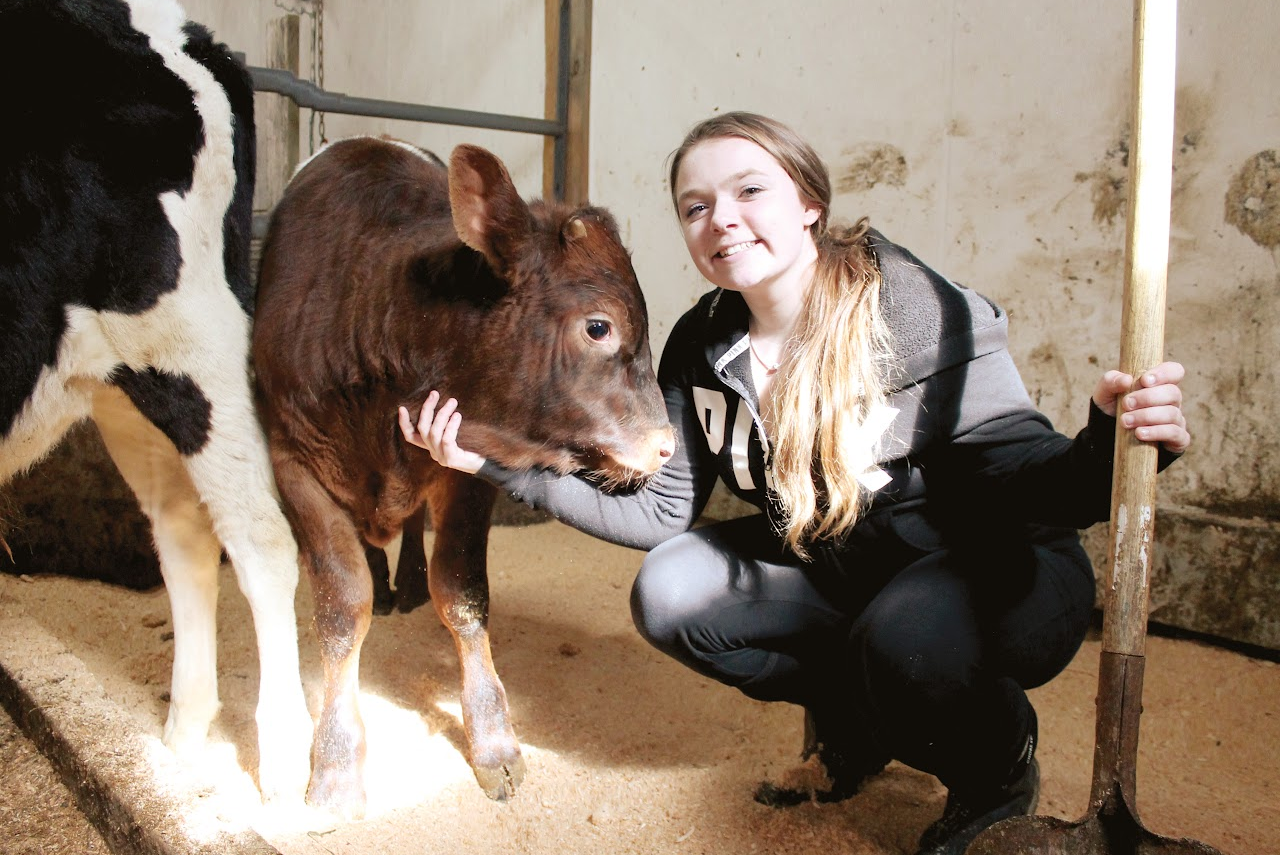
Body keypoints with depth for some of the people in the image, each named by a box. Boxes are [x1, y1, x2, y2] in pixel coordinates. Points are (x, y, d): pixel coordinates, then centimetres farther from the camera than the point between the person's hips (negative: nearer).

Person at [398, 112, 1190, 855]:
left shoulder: (928, 319, -24)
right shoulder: (702, 348, -8)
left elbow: (1031, 487, -26)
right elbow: (663, 511, -7)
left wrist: (1107, 445, -50)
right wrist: (509, 463, -15)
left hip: (994, 570, -5)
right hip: (839, 570, 6)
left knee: (906, 637, -37)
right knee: (670, 593, -12)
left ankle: (999, 764, 1)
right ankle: (852, 725, 11)